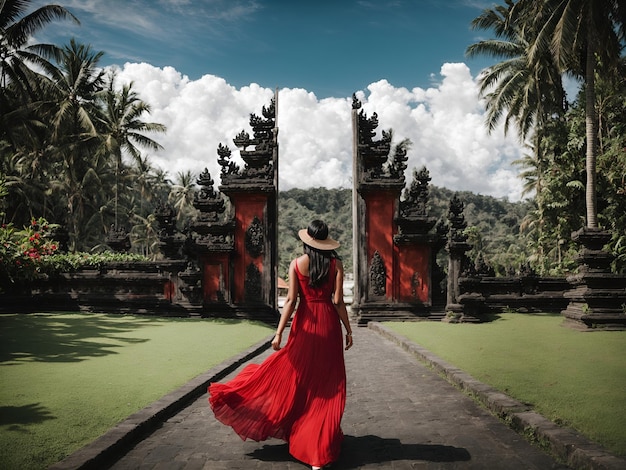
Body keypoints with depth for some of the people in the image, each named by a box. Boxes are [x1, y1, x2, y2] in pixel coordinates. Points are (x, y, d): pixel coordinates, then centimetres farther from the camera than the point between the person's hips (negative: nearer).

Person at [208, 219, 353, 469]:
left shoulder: (297, 264, -4)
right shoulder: (336, 264, -4)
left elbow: (291, 300, -8)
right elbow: (338, 301, -7)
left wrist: (279, 333, -6)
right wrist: (348, 330, 2)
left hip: (305, 323, 0)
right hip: (329, 325, 1)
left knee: (294, 376, 16)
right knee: (327, 384, 8)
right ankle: (321, 446, 14)